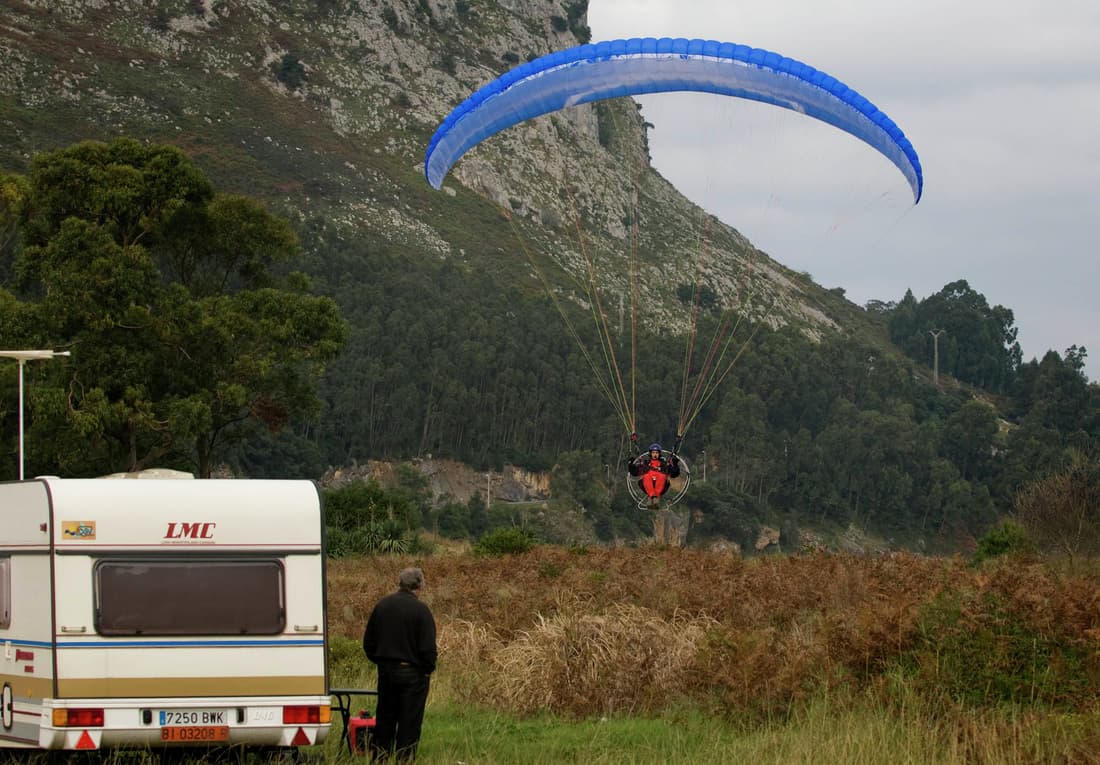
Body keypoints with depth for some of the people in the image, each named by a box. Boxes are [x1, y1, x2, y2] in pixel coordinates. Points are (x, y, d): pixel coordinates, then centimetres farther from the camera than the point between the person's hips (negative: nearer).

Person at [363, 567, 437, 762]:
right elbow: (428, 648, -15)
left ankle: (378, 760, 16)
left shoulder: (381, 606, 5)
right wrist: (428, 669, 0)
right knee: (409, 724, 1)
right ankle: (404, 760, 1)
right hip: (412, 673, -5)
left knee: (385, 720, 13)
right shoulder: (420, 610, -14)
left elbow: (368, 643, 10)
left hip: (386, 672, 5)